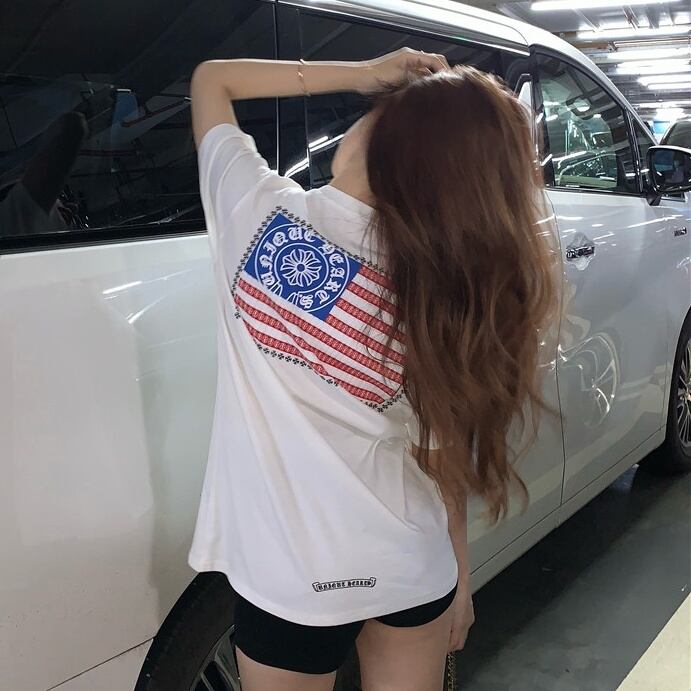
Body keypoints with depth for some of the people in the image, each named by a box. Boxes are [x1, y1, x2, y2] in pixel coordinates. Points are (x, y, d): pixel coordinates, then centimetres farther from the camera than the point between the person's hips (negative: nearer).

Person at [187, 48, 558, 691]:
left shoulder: (259, 209, -13)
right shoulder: (443, 284, -11)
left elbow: (211, 77, 6)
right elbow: (444, 455, -3)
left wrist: (362, 74, 1)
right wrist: (459, 576, 11)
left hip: (288, 579, -1)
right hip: (416, 574, 2)